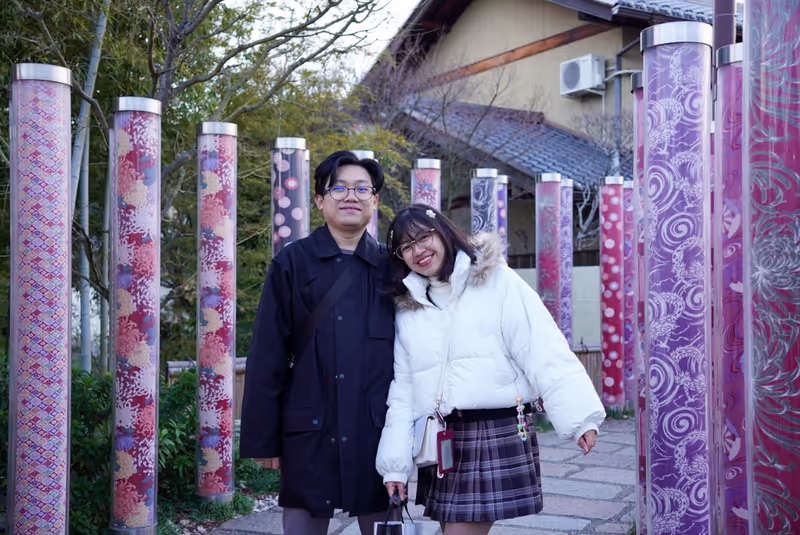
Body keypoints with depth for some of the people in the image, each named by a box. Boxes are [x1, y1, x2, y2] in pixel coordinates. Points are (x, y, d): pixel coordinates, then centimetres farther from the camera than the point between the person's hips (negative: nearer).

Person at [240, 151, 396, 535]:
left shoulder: (390, 267, 7)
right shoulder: (292, 264, 1)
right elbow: (267, 358, -1)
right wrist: (263, 437, -4)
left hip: (379, 430, 2)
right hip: (309, 431, -1)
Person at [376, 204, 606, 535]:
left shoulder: (496, 281, -3)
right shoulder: (406, 309, 11)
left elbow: (544, 352, -10)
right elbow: (402, 389, 11)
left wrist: (579, 414, -18)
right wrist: (395, 464, 7)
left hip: (498, 434, -5)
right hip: (440, 444, 5)